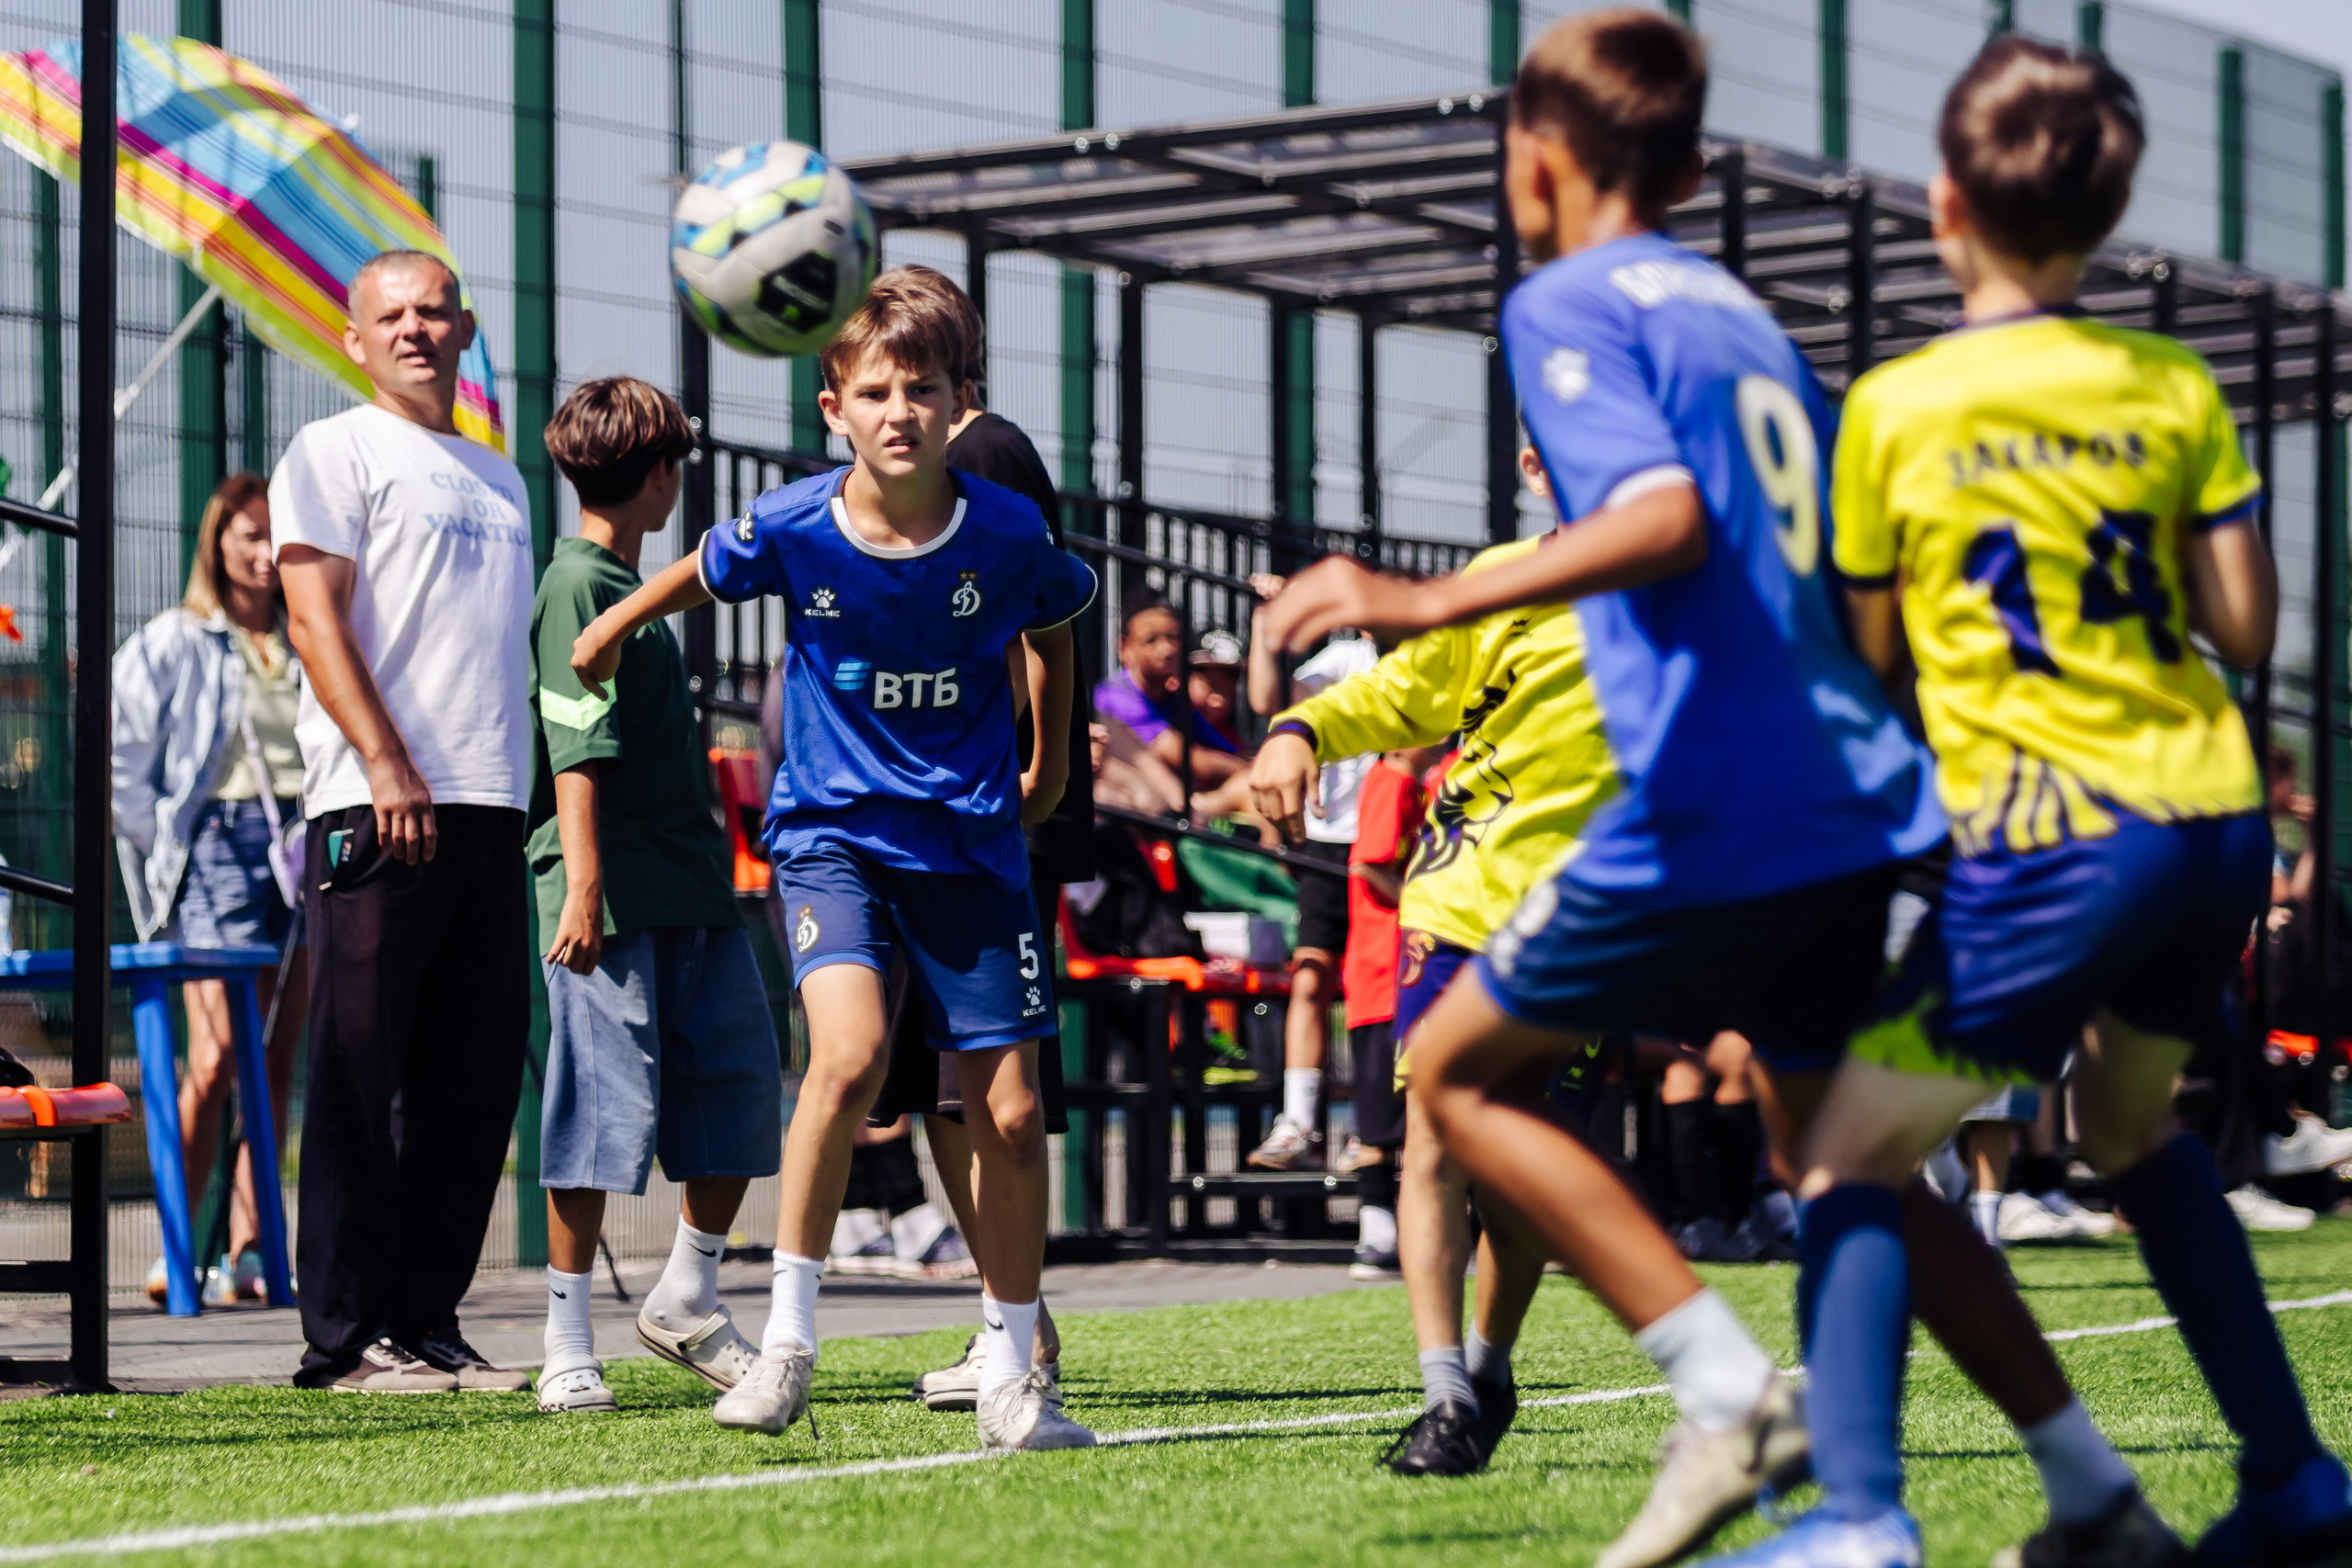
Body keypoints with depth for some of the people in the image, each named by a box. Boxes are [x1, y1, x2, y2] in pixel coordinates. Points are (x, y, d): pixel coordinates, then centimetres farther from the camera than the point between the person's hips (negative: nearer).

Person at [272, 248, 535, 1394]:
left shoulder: (499, 480, 23)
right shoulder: (334, 452, 2)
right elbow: (315, 615, -8)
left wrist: (538, 799, 16)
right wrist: (384, 762, -19)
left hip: (492, 809, 7)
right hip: (376, 808, -7)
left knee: (474, 1082, 5)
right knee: (361, 1078, -6)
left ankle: (429, 1322, 12)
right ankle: (346, 1334, -3)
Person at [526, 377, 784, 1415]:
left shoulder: (634, 589, 21)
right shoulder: (576, 586, -8)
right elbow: (576, 749, -17)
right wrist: (583, 882, -23)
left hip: (690, 890, 9)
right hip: (614, 896, -9)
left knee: (740, 1086, 7)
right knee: (604, 1105, -7)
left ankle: (687, 1300, 21)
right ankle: (569, 1346, -1)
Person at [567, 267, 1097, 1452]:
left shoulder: (1006, 534, -11)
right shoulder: (790, 529, -13)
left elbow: (1053, 622, 12)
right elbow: (704, 574, 10)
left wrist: (1049, 766, 22)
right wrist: (615, 625, 26)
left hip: (971, 844, 2)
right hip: (832, 832, -1)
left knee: (1010, 1112, 1)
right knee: (850, 1053, -25)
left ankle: (1012, 1378, 17)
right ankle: (788, 1340, -13)